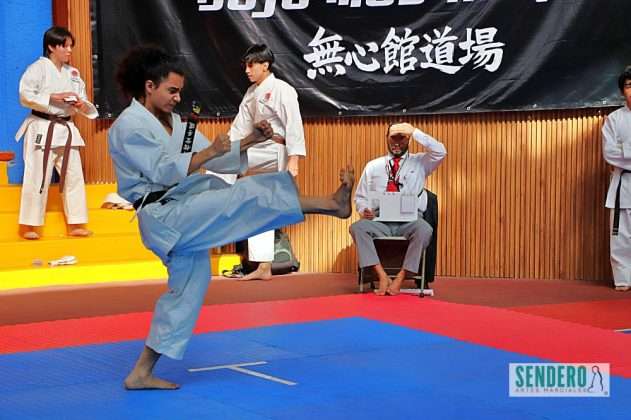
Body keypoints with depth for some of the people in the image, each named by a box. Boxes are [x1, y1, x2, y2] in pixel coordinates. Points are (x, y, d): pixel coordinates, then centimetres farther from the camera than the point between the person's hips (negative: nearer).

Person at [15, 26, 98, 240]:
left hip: (66, 129, 6)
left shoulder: (73, 73, 11)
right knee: (37, 178, -5)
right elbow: (25, 96, -15)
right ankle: (29, 225, 5)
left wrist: (83, 106, -9)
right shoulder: (38, 68, -7)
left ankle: (75, 224, 16)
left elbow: (83, 101, 14)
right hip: (42, 128, -6)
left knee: (74, 176, 8)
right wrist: (52, 98, -20)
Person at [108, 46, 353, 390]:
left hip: (181, 214, 10)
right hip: (164, 215, -10)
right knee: (247, 194, -15)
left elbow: (214, 162, 13)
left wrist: (249, 141, 0)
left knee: (186, 290, 13)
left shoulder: (171, 122, 16)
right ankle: (333, 205, -8)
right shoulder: (128, 125, -10)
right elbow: (162, 171, -19)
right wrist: (207, 152, -19)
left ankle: (142, 373, 18)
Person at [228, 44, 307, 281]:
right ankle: (264, 268, 15)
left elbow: (293, 125, -16)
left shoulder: (281, 90, -10)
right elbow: (241, 127, 12)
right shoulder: (252, 93, 15)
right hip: (259, 156, 9)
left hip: (273, 153, -9)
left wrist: (293, 159, -24)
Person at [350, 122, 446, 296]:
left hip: (409, 221, -1)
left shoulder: (420, 162, 15)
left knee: (424, 229, -35)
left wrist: (414, 132, -6)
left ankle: (400, 278, -25)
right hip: (380, 222, 2)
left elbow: (440, 152, -5)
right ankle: (382, 276, -29)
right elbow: (360, 197, 19)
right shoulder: (373, 166, 19)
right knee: (357, 227, -29)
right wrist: (364, 210, -5)